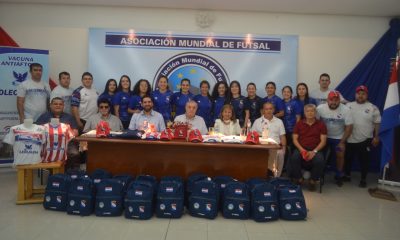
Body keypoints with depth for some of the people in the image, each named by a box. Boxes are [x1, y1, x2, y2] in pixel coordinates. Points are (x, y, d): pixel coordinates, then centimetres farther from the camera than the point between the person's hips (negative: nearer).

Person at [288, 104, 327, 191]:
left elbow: (323, 141, 3)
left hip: (315, 150, 0)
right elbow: (295, 139, 7)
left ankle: (313, 181, -5)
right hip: (301, 149, 1)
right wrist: (302, 150, -10)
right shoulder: (299, 124, 13)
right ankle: (299, 179, -7)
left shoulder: (321, 124, 10)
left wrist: (314, 151, -13)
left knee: (320, 160, -32)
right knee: (294, 158, -32)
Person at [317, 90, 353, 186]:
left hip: (338, 137, 0)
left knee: (340, 155, 1)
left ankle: (339, 176, 21)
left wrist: (342, 142, -14)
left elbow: (349, 127, -13)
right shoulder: (320, 108, -19)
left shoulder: (346, 110, -19)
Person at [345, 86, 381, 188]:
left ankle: (363, 179, 22)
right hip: (349, 139, 2)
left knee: (364, 160, 7)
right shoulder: (348, 106, 3)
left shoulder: (373, 108, -2)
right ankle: (347, 176, 30)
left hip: (365, 140, -2)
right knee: (347, 159, 13)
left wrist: (376, 137, -4)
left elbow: (377, 123, 0)